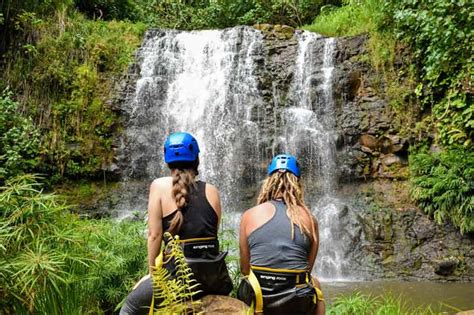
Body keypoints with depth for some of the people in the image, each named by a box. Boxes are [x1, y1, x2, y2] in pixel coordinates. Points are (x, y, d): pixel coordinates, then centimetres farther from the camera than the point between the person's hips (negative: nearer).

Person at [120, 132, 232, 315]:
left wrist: (153, 273, 6)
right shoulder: (211, 191, 6)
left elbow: (155, 235, -5)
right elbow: (213, 233, 8)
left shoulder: (160, 185, -2)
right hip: (214, 276, 4)